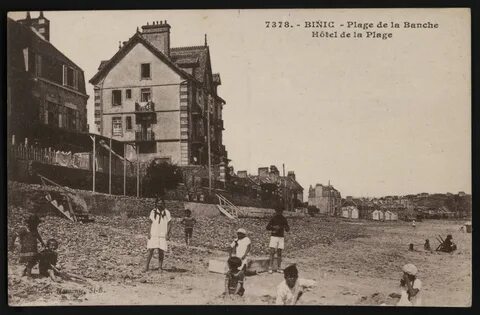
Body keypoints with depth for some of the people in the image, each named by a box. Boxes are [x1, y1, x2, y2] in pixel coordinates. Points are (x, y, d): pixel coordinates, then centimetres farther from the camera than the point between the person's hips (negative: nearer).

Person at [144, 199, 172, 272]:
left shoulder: (166, 212, 0)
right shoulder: (153, 212, 6)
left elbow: (169, 224, 3)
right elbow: (151, 223, 11)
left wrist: (167, 234, -6)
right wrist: (149, 232, 0)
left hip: (163, 235, -1)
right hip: (153, 235, 1)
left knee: (161, 252, -1)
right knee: (150, 250, -4)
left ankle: (160, 267, 8)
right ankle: (146, 266, 3)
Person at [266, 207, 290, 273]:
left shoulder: (284, 219, 5)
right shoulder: (273, 219, 0)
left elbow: (288, 230, 7)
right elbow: (267, 227, 0)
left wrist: (285, 227, -16)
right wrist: (274, 227, -17)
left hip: (281, 237, 2)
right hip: (274, 236, -2)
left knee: (279, 253, 4)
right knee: (272, 252, -7)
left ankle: (279, 268, 11)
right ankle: (270, 268, -4)